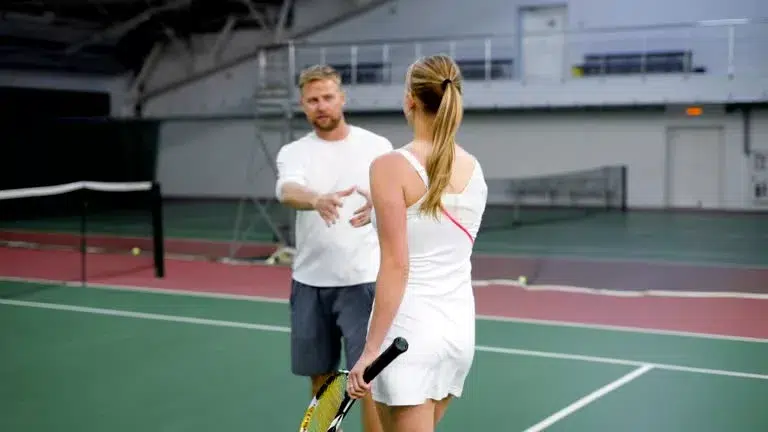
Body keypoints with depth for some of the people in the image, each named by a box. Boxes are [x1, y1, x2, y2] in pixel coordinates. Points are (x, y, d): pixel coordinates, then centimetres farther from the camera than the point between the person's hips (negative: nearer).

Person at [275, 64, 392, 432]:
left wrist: (376, 206, -34)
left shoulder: (376, 146, 1)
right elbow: (287, 192, -19)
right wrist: (317, 200, -42)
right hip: (309, 282, 3)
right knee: (321, 376, 13)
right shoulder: (293, 152, 3)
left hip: (362, 281, -2)